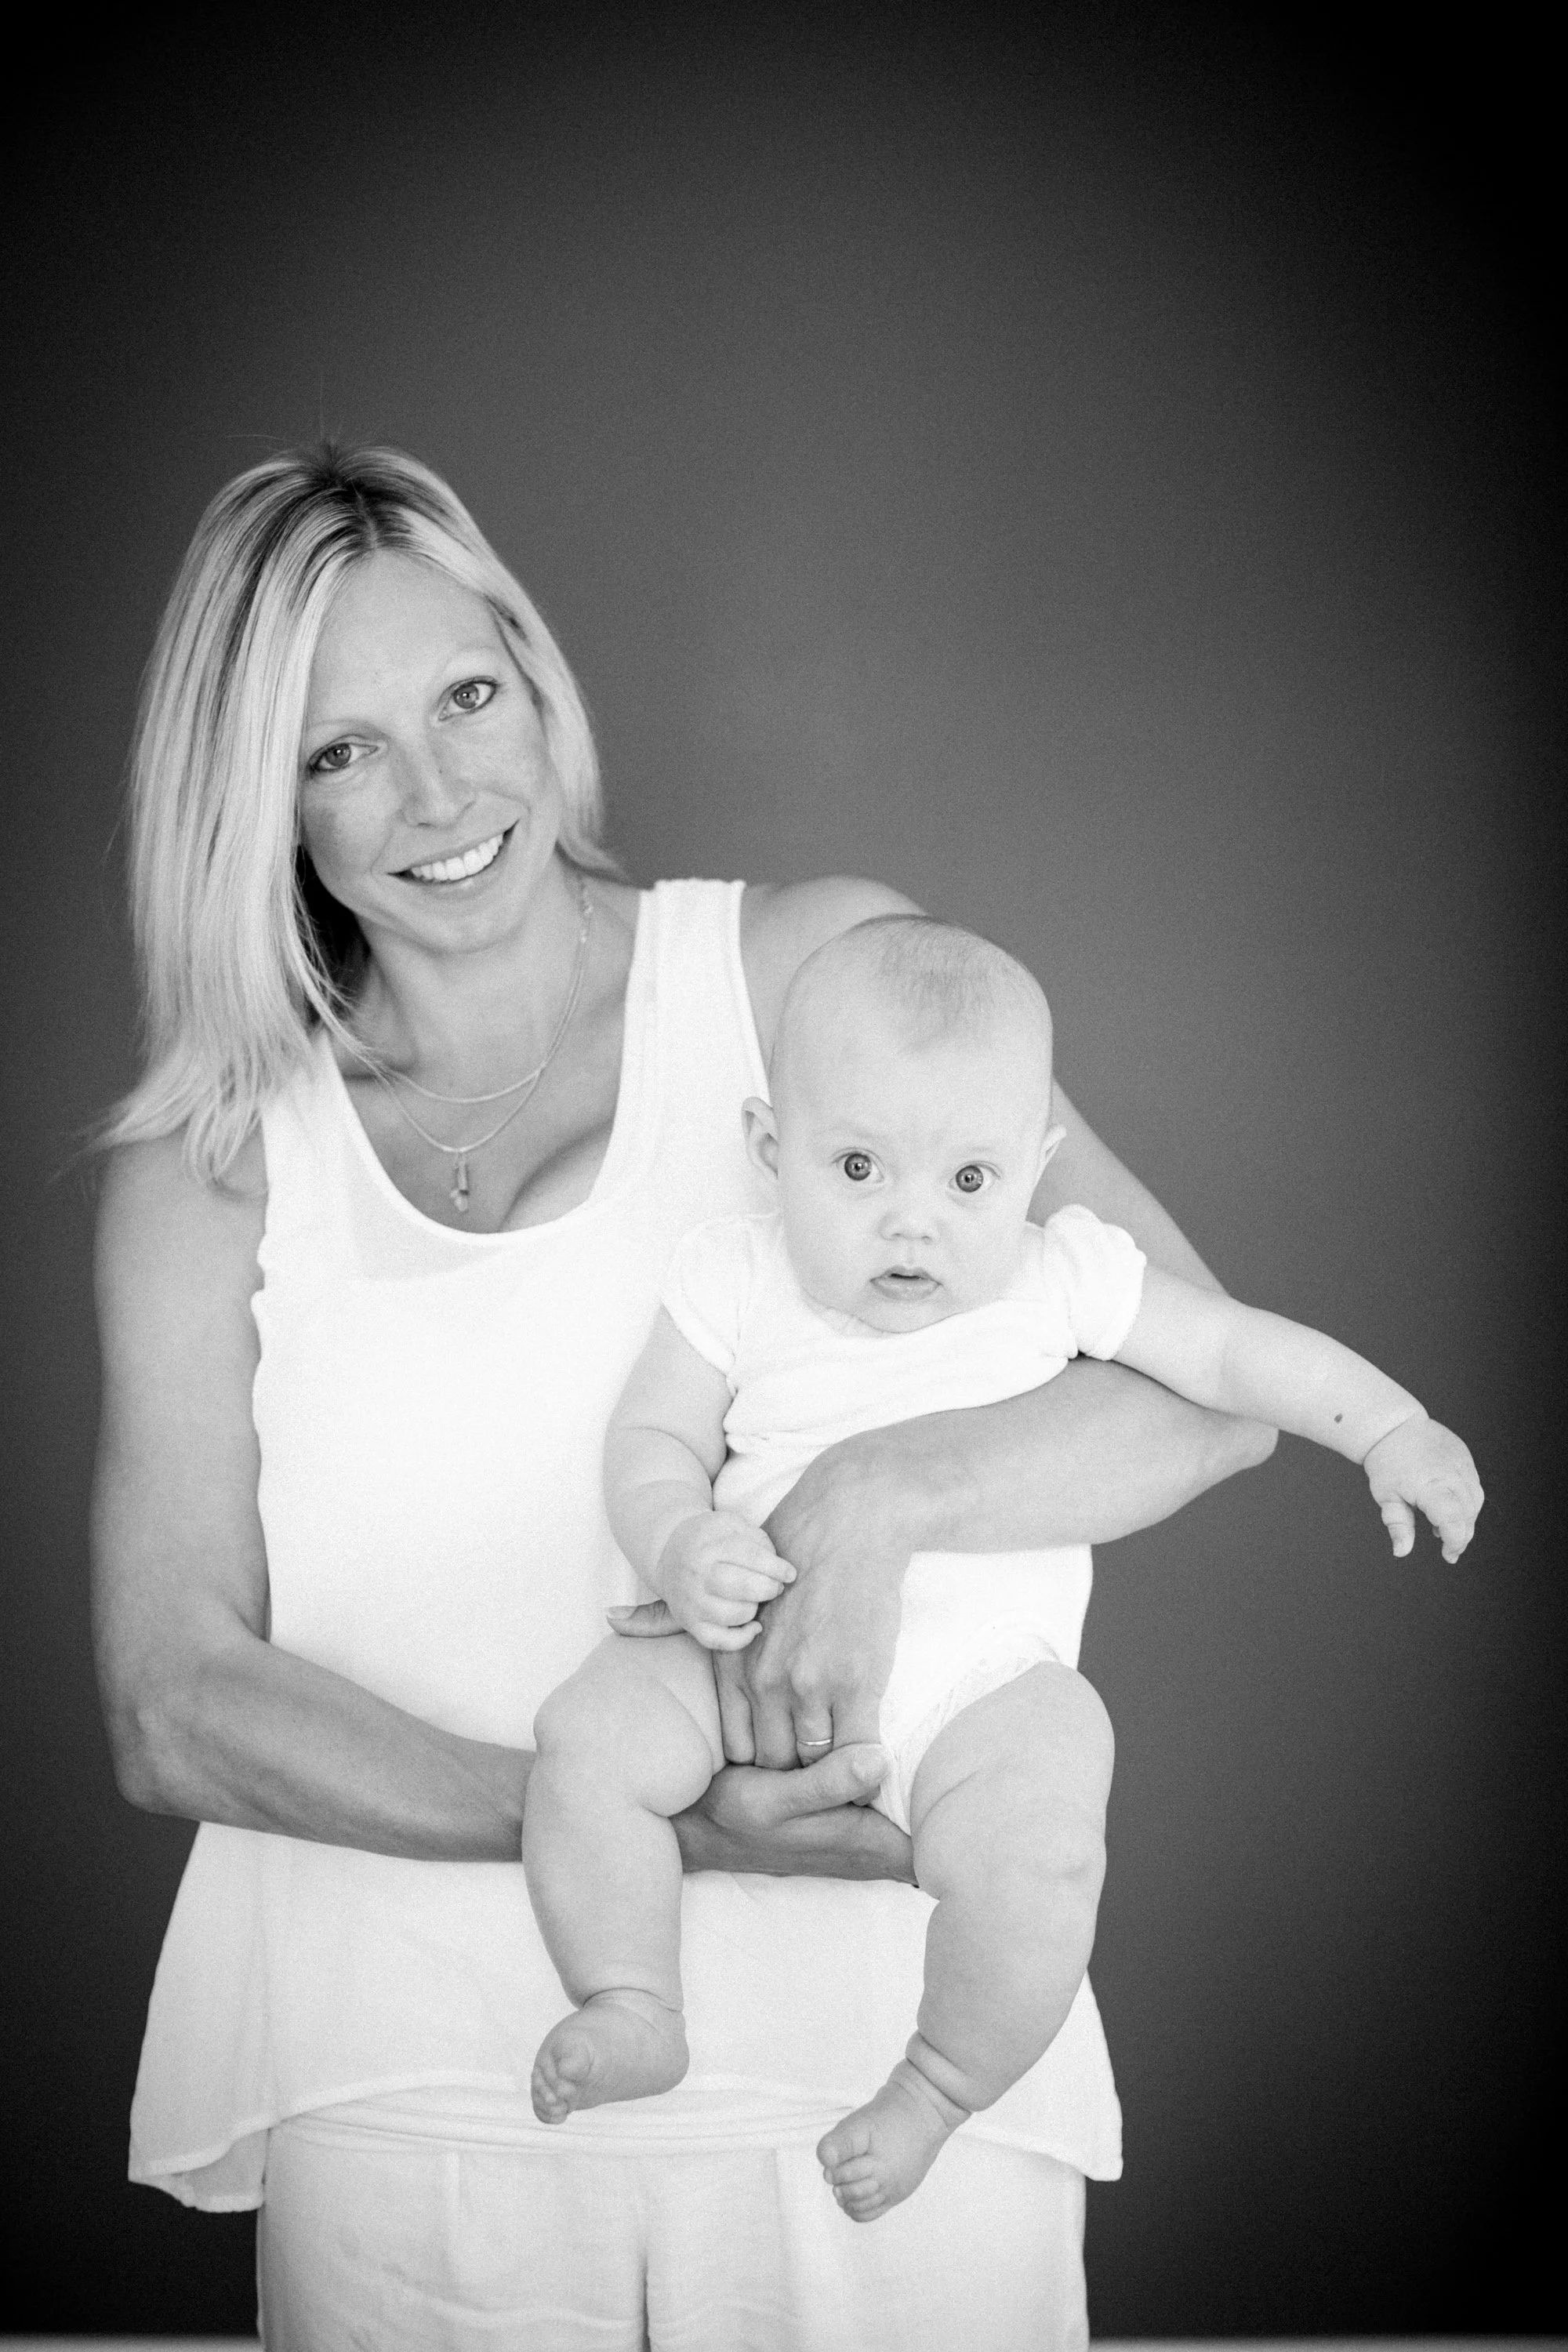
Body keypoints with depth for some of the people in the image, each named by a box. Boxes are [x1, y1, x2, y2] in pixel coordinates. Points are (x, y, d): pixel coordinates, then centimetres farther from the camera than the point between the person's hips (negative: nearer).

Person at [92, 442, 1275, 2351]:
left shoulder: (817, 974, 1)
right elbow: (170, 1705, -3)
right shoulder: (208, 1167, 4)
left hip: (878, 2066, 0)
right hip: (408, 2099, 1)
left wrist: (881, 1499, -23)